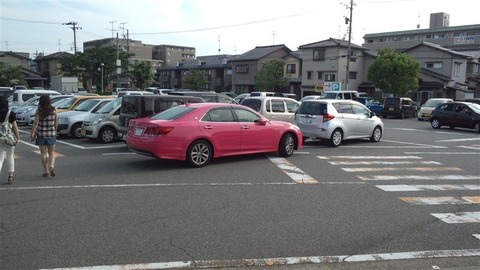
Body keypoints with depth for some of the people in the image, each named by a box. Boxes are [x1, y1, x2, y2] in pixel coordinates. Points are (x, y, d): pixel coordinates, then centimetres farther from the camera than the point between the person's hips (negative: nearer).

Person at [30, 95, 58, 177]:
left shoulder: (38, 111, -9)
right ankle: (51, 166, -10)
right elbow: (56, 123, 5)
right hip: (51, 134, 1)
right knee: (51, 152, 13)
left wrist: (32, 133, -5)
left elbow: (36, 123, -12)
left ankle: (45, 171, 10)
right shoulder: (54, 110, -3)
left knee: (43, 153, 9)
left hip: (41, 134, -1)